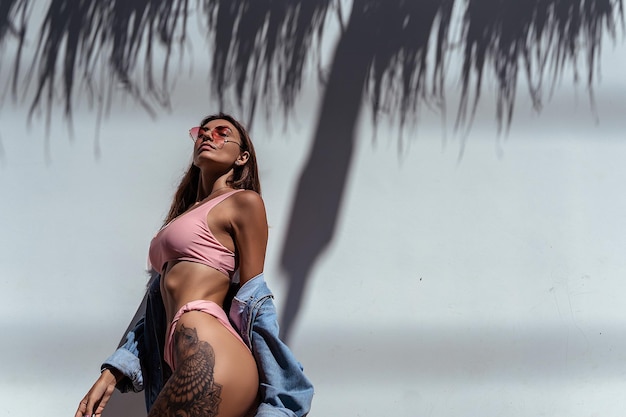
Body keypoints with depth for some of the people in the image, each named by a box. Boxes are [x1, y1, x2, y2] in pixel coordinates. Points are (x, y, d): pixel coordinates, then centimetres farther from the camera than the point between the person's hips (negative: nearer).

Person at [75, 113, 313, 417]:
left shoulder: (244, 202, 3)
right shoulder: (186, 214, 25)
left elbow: (250, 300, -1)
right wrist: (111, 375, 15)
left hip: (210, 358, -7)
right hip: (180, 364, 7)